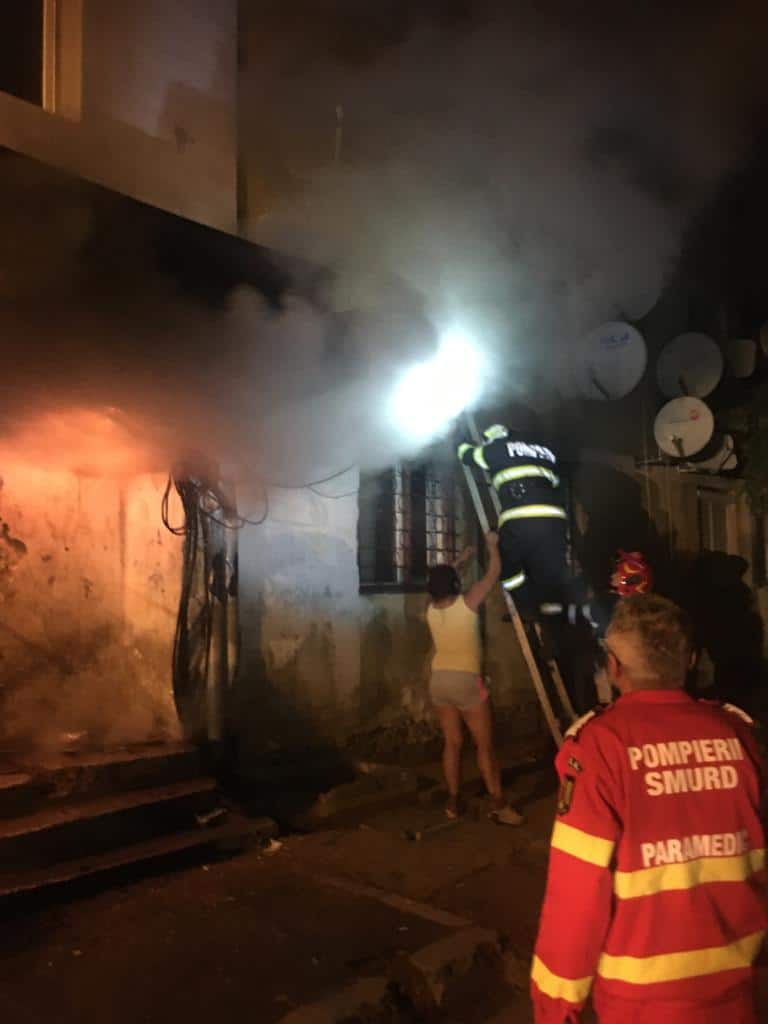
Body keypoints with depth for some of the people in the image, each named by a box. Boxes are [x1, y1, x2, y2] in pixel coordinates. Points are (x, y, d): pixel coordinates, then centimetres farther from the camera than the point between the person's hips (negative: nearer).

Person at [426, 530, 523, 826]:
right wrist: (492, 545, 16)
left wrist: (462, 561, 35)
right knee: (485, 745, 3)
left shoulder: (431, 608, 4)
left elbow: (441, 583, 27)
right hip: (466, 680, -5)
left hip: (439, 680, 6)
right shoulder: (467, 603, -10)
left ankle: (453, 802, 18)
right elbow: (494, 573, 1)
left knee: (452, 743, 14)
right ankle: (498, 805, 5)